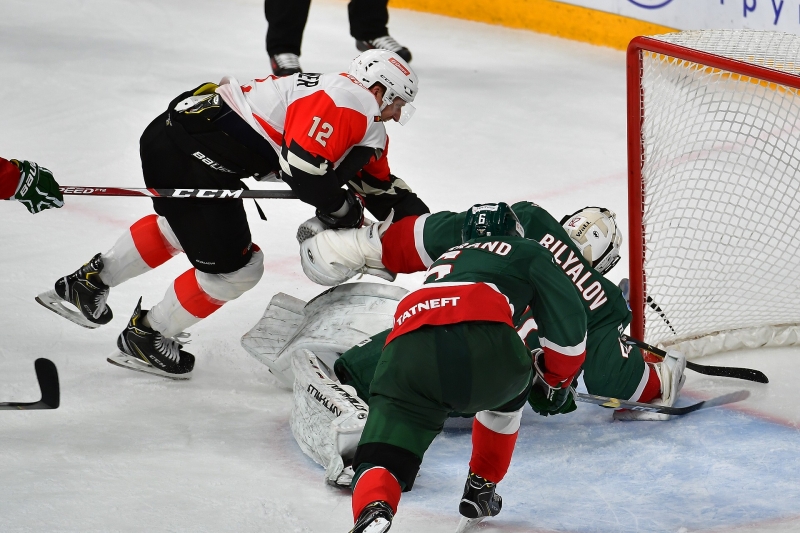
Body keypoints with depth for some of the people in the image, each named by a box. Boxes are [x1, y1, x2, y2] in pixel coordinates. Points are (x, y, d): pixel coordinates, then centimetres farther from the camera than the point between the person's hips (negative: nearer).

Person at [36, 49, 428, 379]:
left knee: (184, 225, 36)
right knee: (234, 267, -2)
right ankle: (145, 338, 14)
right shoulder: (348, 100, -14)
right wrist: (341, 208, -9)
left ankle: (88, 282, 44)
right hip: (190, 154, -11)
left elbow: (377, 182, 24)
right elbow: (301, 166, -24)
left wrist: (408, 207, 10)